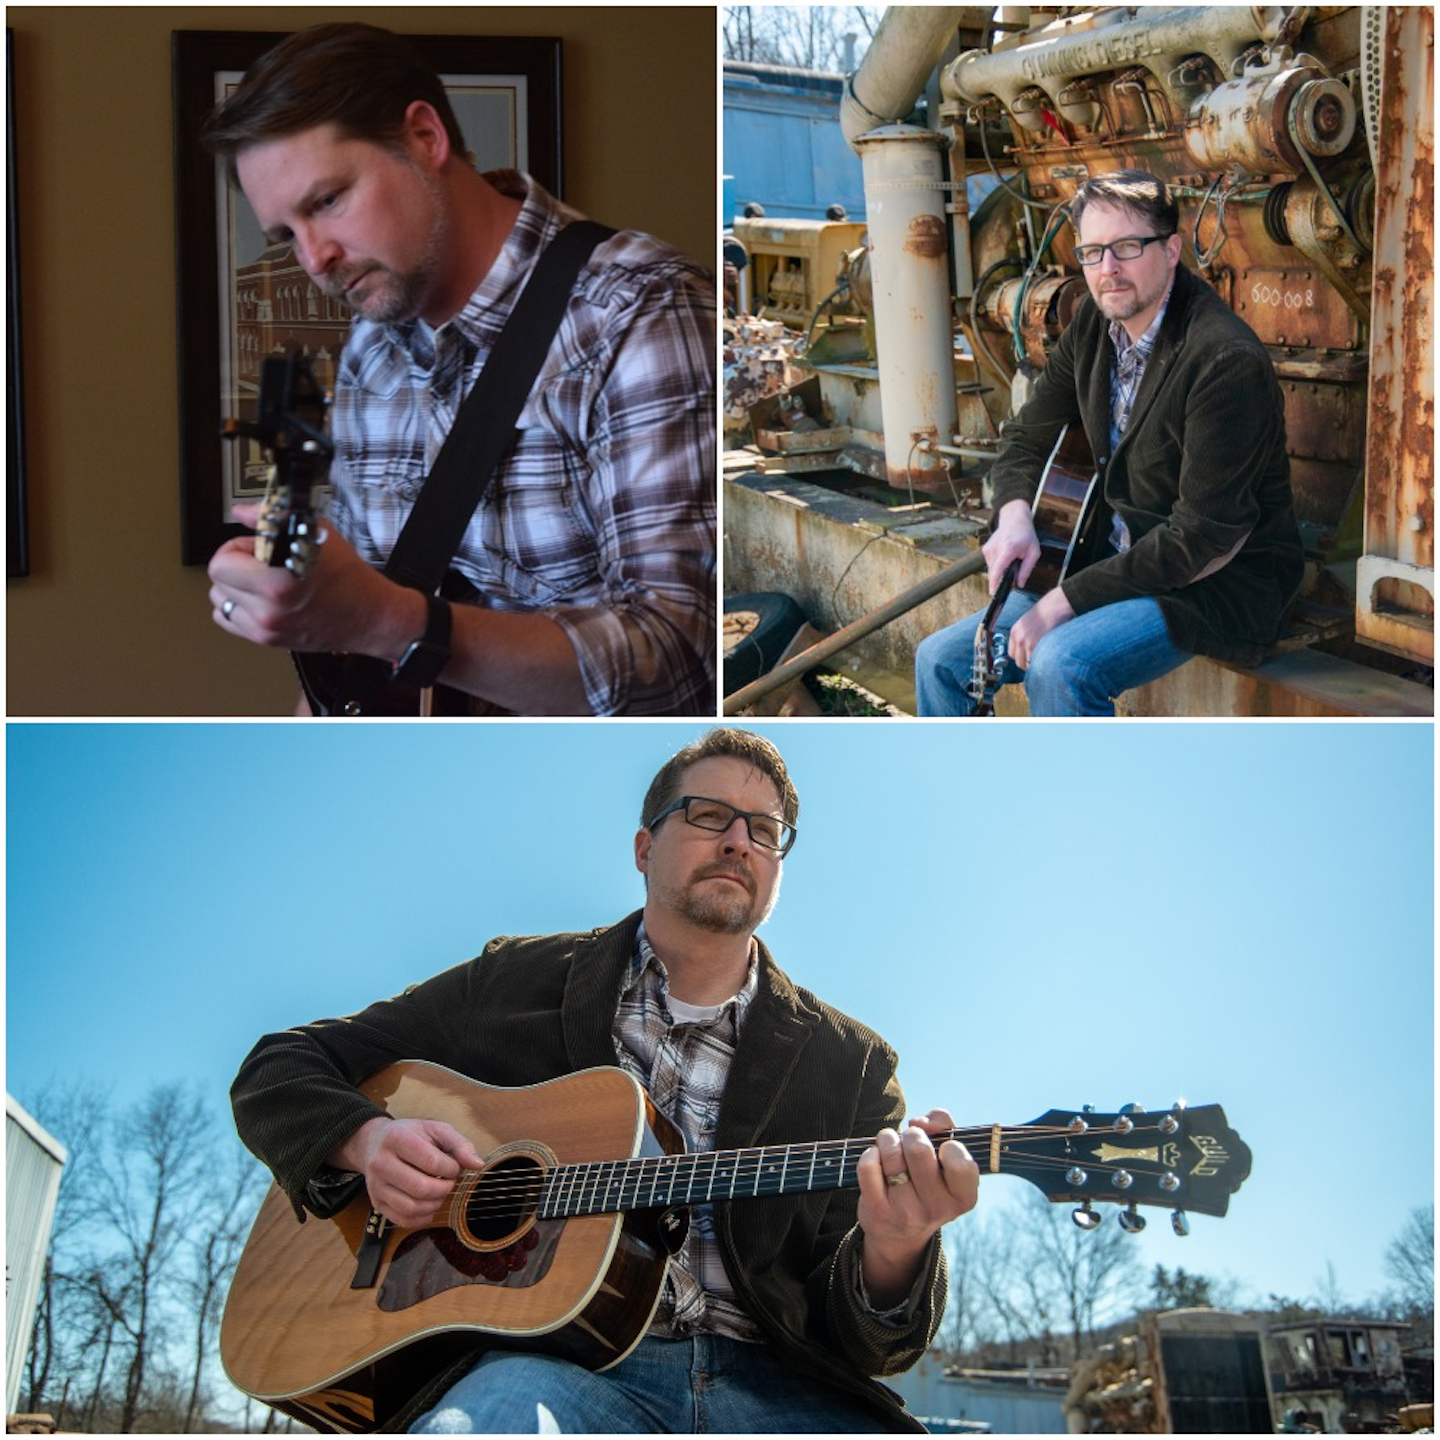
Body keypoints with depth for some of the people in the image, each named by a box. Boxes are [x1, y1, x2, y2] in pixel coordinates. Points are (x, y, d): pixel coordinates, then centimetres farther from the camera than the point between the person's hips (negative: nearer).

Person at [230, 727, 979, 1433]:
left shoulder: (848, 1063, 13)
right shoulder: (516, 984, 13)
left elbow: (856, 1340, 5)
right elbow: (278, 1069, 17)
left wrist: (890, 1252, -20)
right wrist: (367, 1140, -6)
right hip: (549, 1349, -2)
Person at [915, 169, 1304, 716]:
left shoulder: (1226, 359, -22)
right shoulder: (1094, 325, 3)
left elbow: (1204, 538, -24)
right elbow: (1027, 436, 15)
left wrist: (1068, 599, -23)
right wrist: (1014, 514, -9)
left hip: (1220, 585, -8)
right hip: (1120, 563, 8)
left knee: (1058, 665, -34)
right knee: (941, 660, 1)